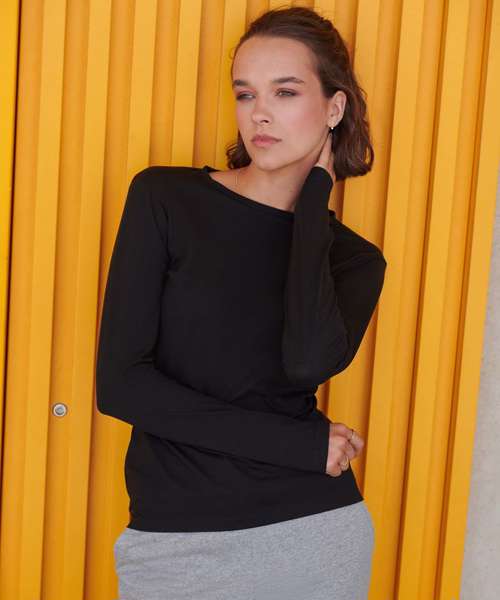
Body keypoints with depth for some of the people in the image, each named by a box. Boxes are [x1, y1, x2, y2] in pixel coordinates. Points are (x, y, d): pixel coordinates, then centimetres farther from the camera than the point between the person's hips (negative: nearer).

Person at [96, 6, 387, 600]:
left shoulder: (354, 257, 2)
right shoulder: (164, 197, -4)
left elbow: (309, 362, -20)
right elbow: (119, 384, -12)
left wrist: (314, 193, -9)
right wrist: (306, 444, -13)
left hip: (316, 531, 2)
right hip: (176, 541, -1)